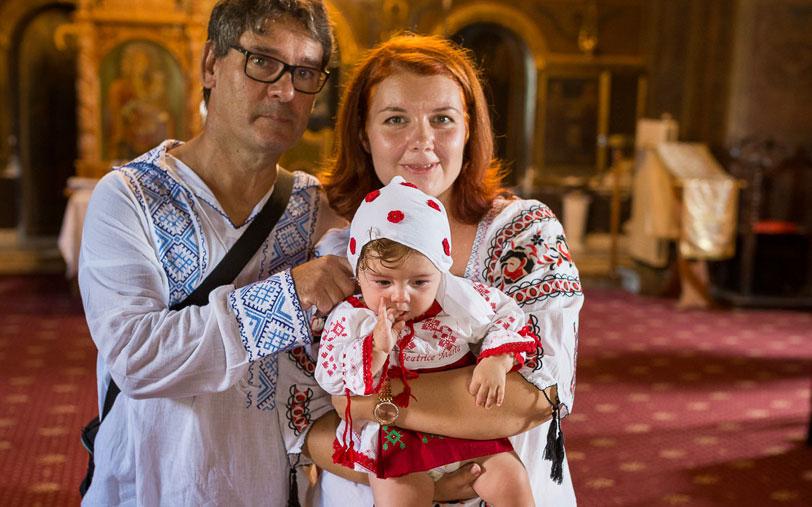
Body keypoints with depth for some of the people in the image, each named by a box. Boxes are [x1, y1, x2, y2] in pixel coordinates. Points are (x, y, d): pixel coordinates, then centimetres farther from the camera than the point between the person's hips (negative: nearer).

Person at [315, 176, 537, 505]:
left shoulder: (459, 300, -5)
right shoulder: (350, 319, -7)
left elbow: (507, 318, 8)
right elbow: (333, 382, -10)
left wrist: (496, 363, -11)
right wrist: (376, 348, -25)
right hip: (394, 432, -1)